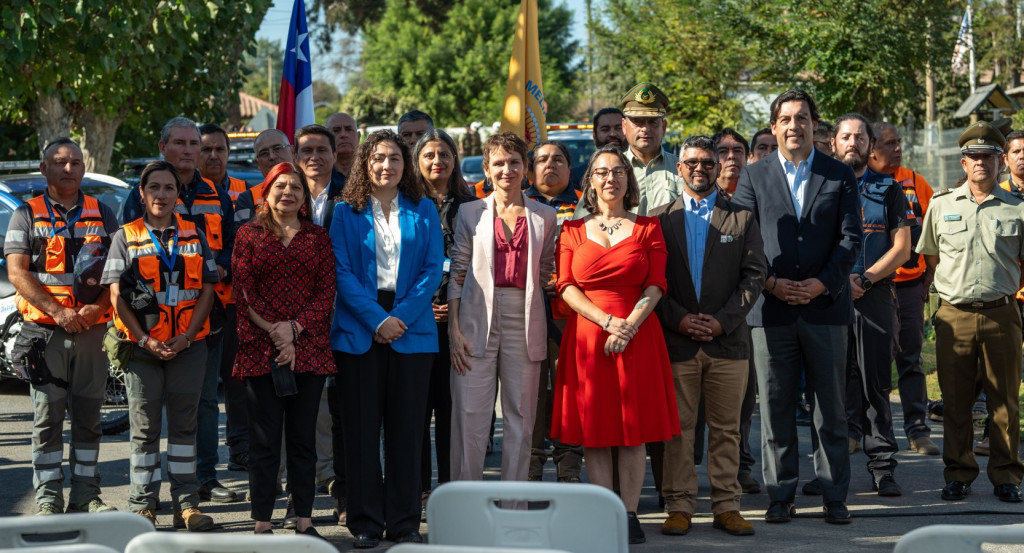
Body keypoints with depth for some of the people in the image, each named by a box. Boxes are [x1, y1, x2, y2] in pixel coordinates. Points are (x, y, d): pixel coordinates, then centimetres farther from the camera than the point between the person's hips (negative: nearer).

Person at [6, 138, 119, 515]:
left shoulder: (102, 215, 13)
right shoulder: (27, 215, 4)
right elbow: (17, 273, -5)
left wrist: (98, 307, -11)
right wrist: (59, 312, -14)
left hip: (92, 330, 2)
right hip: (44, 330, -2)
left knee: (88, 417, 6)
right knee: (48, 417, -1)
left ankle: (86, 495, 13)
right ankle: (48, 498, 4)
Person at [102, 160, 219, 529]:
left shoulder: (195, 236, 9)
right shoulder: (125, 238, 4)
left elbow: (207, 291, 4)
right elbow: (117, 297, -2)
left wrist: (187, 336, -9)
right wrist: (145, 340, -13)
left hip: (188, 346, 1)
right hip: (142, 347, -1)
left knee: (184, 425, 6)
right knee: (145, 428, 3)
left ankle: (187, 504, 11)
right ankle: (143, 506, 9)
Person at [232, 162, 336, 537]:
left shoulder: (318, 237, 11)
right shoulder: (249, 235, 7)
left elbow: (327, 292, 3)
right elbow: (244, 291, -1)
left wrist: (294, 327, -10)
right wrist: (275, 334, -11)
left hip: (309, 348, 2)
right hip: (261, 348, -2)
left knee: (303, 438, 5)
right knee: (265, 439, -1)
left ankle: (303, 519, 11)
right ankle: (262, 523, 4)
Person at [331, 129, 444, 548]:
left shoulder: (423, 211, 9)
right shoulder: (346, 212, 6)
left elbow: (433, 268, 2)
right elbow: (342, 271, -1)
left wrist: (401, 316, -10)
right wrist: (376, 320, -12)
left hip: (411, 328, 1)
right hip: (359, 329, -1)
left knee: (407, 427, 3)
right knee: (361, 427, 1)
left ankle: (404, 521, 10)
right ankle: (365, 521, 8)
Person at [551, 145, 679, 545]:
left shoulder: (647, 228, 8)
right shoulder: (574, 231, 10)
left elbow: (655, 286, 1)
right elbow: (566, 286, 1)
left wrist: (630, 325, -14)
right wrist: (608, 321, -12)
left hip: (638, 337, -1)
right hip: (587, 337, 1)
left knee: (634, 427, -1)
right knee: (593, 428, 0)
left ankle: (630, 513, 5)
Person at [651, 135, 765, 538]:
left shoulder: (741, 218, 8)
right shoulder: (659, 219, 8)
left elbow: (754, 275, 2)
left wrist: (723, 320, -8)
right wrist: (679, 319, -9)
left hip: (728, 339, 0)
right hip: (676, 339, 0)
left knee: (726, 429, 5)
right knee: (677, 428, 1)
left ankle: (727, 507, 11)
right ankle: (679, 507, 8)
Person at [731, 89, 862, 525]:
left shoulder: (840, 176, 8)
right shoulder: (753, 176, 8)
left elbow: (851, 238, 2)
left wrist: (820, 284, -10)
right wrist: (771, 282, -9)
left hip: (825, 305, 0)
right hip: (771, 309, 0)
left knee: (831, 407, 3)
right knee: (775, 407, 3)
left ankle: (834, 496, 11)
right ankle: (780, 496, 11)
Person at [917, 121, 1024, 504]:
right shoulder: (941, 205, 9)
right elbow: (930, 257, 17)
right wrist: (946, 288, 10)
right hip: (954, 315, 1)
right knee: (955, 400, 4)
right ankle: (958, 474, 13)